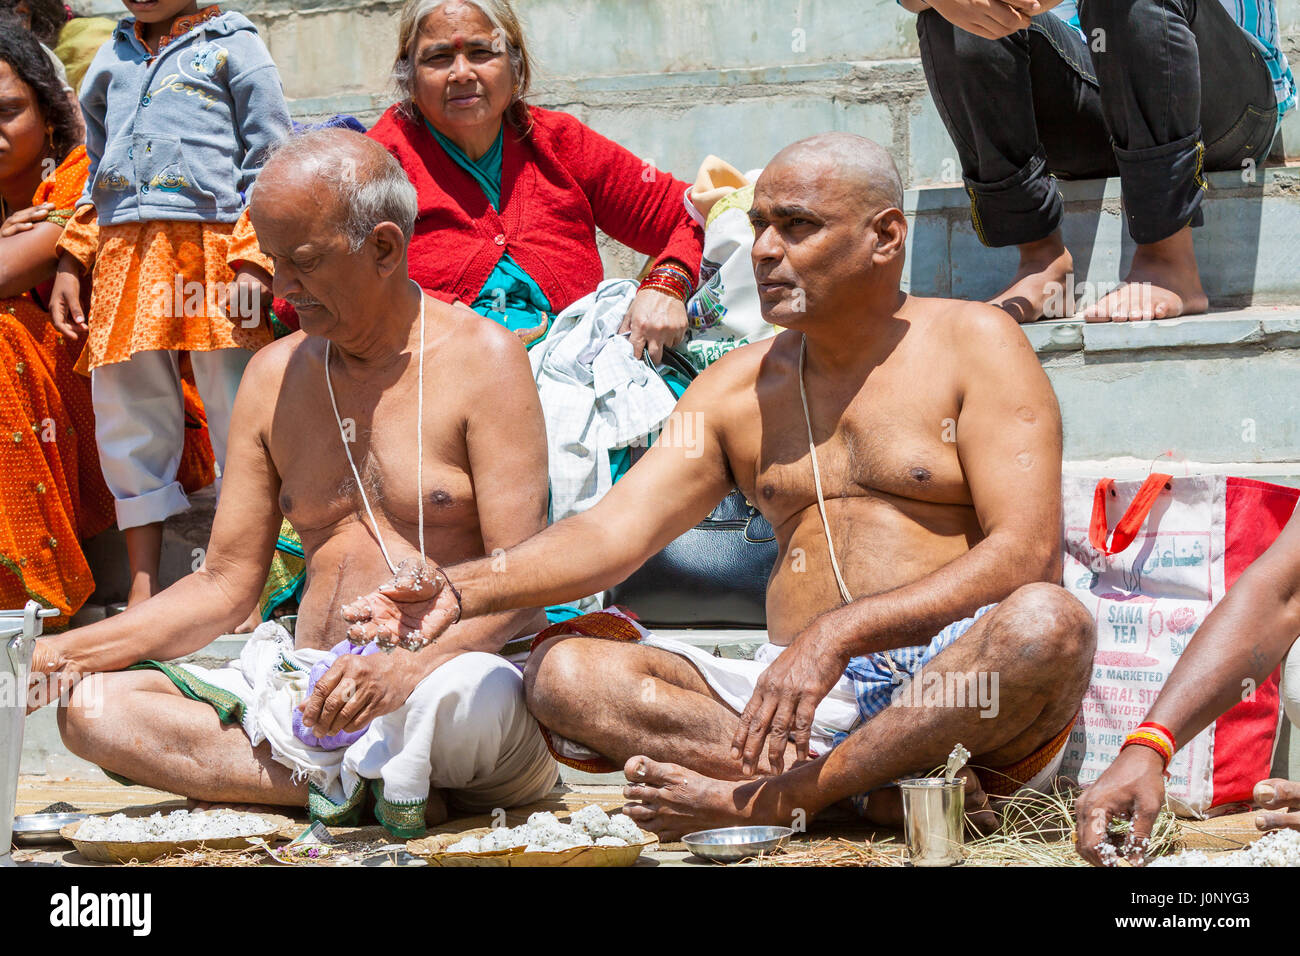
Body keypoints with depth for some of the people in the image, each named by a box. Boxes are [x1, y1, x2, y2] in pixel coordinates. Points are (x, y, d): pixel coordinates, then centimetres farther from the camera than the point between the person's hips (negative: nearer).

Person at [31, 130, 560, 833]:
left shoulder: (480, 359, -1)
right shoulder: (275, 375, 15)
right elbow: (226, 585, 16)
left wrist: (414, 666, -30)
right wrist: (67, 650, 2)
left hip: (456, 668, -5)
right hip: (311, 693, 6)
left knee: (469, 699, -42)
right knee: (89, 707, -15)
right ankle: (353, 784, -22)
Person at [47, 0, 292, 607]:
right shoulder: (111, 60, 21)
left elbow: (270, 165, 0)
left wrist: (253, 262, -11)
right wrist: (70, 264, 18)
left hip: (211, 251, -5)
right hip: (123, 259, 5)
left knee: (237, 417, -3)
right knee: (127, 421, 6)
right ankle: (143, 589, 13)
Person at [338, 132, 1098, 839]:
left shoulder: (973, 345, 1)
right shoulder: (737, 390, 16)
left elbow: (1028, 552, -12)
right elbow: (614, 532, 5)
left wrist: (839, 631, -24)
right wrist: (462, 591, -14)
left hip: (963, 690, -4)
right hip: (807, 700, 4)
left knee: (1048, 626, -37)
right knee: (563, 670, -14)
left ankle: (764, 799, -29)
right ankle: (884, 789, -29)